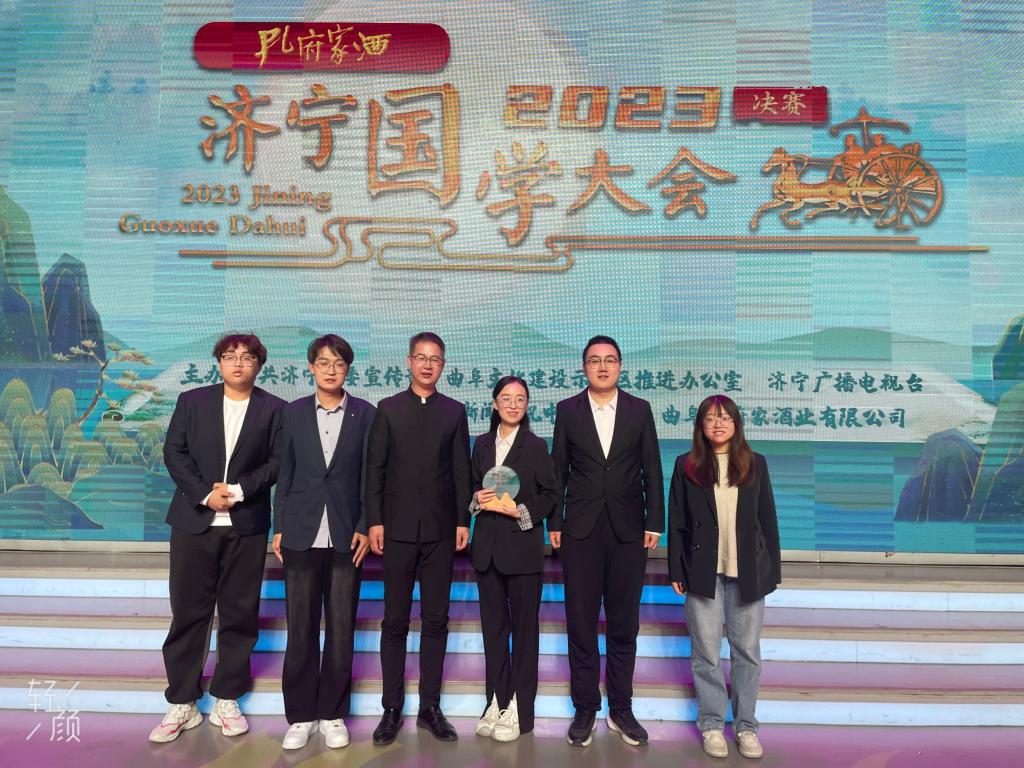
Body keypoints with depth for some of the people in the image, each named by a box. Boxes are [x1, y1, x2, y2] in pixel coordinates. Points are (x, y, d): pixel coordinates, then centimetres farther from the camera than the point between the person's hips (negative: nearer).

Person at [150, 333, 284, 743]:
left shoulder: (274, 409, 2)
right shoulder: (191, 400, 6)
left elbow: (279, 461, -3)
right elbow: (174, 452, 1)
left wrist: (238, 490, -14)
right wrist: (204, 494, -10)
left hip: (247, 525, 0)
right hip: (194, 521, 1)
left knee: (239, 614, 7)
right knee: (188, 612, 6)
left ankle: (226, 700, 20)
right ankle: (182, 704, 18)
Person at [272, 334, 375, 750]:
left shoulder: (365, 414, 2)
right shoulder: (294, 412, 6)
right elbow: (285, 473, 8)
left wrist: (365, 527, -4)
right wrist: (279, 528, 4)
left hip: (346, 536, -1)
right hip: (302, 534, 1)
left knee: (341, 630, 6)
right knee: (300, 630, 6)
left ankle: (333, 714, 22)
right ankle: (301, 715, 21)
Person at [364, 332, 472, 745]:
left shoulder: (455, 411, 7)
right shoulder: (387, 409, 5)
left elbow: (461, 470, 5)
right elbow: (374, 468, 1)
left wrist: (463, 520, 0)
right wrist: (374, 520, -5)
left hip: (440, 529, 1)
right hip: (398, 527, -1)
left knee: (436, 620, 7)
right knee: (395, 621, 6)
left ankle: (430, 707, 18)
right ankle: (392, 708, 17)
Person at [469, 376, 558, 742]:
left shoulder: (536, 446, -4)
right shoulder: (482, 444, 8)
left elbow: (550, 495, -4)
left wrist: (520, 510, -16)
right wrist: (478, 499, -5)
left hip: (523, 546, -4)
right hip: (487, 546, 4)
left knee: (524, 626, 5)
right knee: (493, 625, 11)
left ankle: (519, 709, 14)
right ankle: (497, 701, 23)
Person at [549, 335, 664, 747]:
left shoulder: (640, 409, 3)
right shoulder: (567, 410, 2)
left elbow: (652, 470, 4)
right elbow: (559, 470, 4)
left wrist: (654, 523, -1)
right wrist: (553, 524, 1)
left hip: (628, 531, 1)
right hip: (580, 531, 0)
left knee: (623, 625, 9)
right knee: (581, 624, 6)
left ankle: (621, 709, 23)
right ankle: (585, 709, 20)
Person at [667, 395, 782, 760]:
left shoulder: (755, 464, 5)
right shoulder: (686, 465, 1)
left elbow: (768, 520, 6)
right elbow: (676, 522, 1)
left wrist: (772, 570, 3)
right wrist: (676, 571, -2)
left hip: (747, 572, 1)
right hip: (703, 572, -1)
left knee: (747, 651, 8)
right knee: (707, 653, 6)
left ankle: (746, 725, 22)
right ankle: (712, 724, 20)